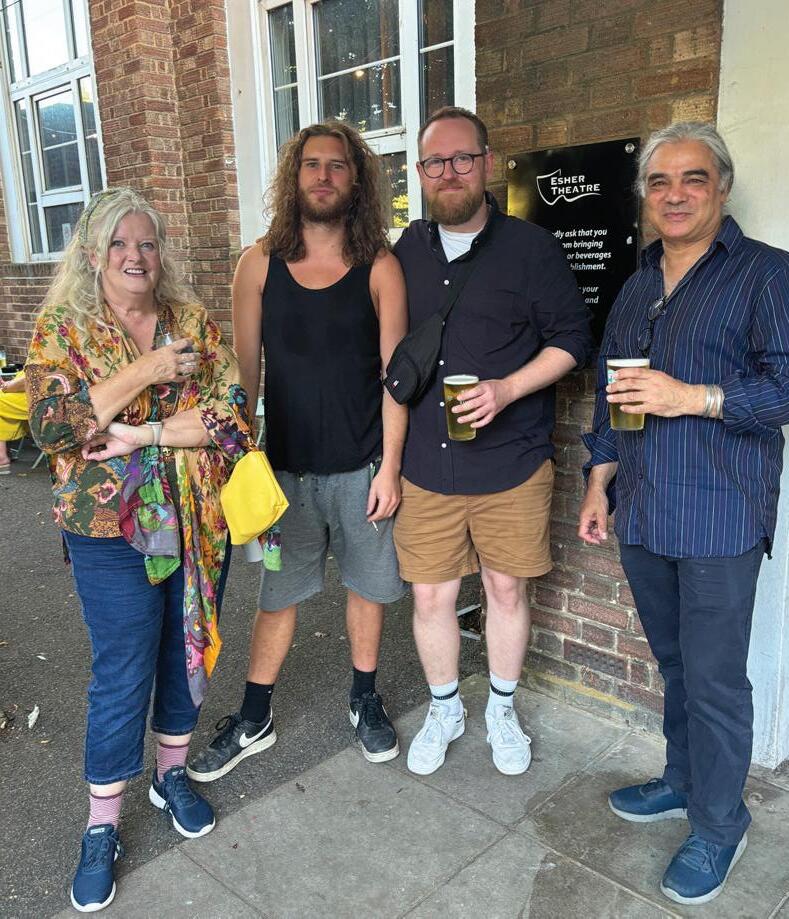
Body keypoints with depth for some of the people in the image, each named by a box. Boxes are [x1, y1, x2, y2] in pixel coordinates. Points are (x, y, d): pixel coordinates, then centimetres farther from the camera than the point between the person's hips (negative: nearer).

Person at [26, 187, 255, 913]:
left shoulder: (193, 322, 2)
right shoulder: (61, 330, -1)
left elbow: (232, 409, -9)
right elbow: (52, 426, -14)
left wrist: (145, 433, -18)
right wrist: (143, 373, -19)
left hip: (199, 522, 3)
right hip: (112, 532, -2)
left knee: (188, 651, 16)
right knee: (123, 674, 4)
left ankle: (172, 773, 39)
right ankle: (103, 826, 23)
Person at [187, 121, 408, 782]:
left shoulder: (380, 268, -4)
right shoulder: (261, 264, 0)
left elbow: (394, 373, -4)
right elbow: (245, 370, 3)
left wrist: (390, 467, -7)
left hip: (362, 466, 0)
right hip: (285, 466, 1)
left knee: (368, 585, 13)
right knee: (277, 594, 11)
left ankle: (365, 700, 36)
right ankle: (254, 720, 29)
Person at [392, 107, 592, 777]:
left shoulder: (530, 246, -3)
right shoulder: (405, 253, 6)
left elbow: (572, 337, -1)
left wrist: (507, 389, -17)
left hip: (512, 463, -2)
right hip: (426, 465, 2)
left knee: (507, 590, 11)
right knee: (431, 596, 9)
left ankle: (502, 710, 36)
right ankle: (444, 711, 34)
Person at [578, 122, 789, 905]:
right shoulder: (636, 288, 15)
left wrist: (692, 397, -21)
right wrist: (599, 482, 15)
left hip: (719, 516, -6)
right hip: (643, 514, 6)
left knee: (714, 679, 3)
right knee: (674, 664, 18)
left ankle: (718, 823, 22)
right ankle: (683, 781, 37)